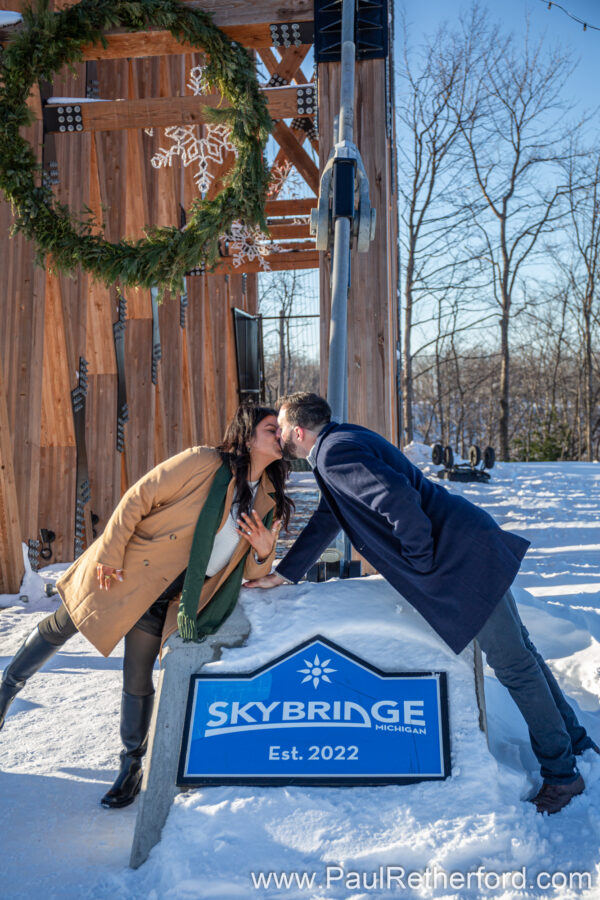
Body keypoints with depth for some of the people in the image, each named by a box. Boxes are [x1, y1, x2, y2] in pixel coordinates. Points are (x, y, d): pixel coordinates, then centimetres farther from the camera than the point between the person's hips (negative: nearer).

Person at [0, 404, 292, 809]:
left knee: (138, 683, 7)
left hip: (164, 602, 3)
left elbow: (250, 571, 6)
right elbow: (138, 498, -12)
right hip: (121, 571, -3)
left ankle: (132, 766, 26)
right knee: (59, 627, 12)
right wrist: (110, 552, -15)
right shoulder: (203, 463, -16)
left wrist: (263, 552, -17)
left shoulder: (269, 501, 1)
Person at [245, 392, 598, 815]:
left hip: (464, 557, -10)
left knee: (515, 664, 0)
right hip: (469, 550, 10)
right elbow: (326, 520, 27)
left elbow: (398, 497, -30)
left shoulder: (335, 454, -16)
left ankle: (562, 772, 12)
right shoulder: (339, 444, 17)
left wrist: (421, 560, -16)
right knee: (519, 650, 18)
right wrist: (283, 574, 29)